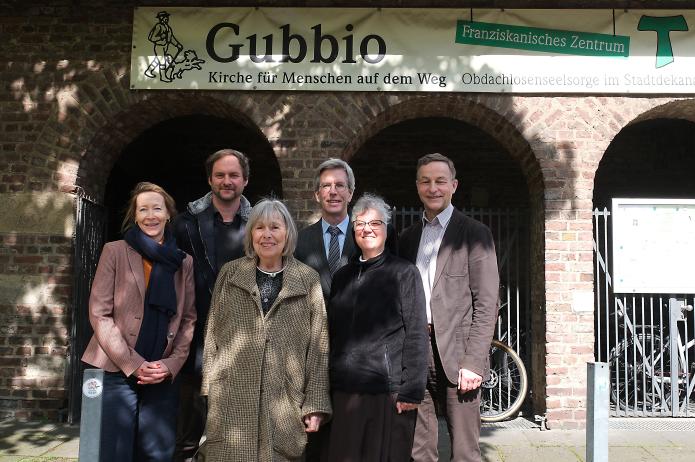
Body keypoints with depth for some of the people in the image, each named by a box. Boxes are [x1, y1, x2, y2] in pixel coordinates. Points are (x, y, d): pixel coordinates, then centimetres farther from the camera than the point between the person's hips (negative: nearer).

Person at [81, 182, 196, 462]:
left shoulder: (184, 262, 9)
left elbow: (188, 318, 8)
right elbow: (99, 313, -5)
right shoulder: (115, 251, 1)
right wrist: (133, 364, -12)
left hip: (163, 376, 3)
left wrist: (171, 364, -7)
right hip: (118, 371, -2)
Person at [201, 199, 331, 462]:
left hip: (285, 404, 0)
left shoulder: (308, 280, 3)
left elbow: (319, 347, 1)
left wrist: (316, 404, -3)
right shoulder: (230, 273, 7)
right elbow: (212, 334, 9)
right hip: (231, 402, 1)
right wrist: (209, 389, 4)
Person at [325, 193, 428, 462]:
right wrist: (327, 386, 11)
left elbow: (417, 335, -5)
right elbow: (332, 332, 15)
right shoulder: (342, 276, 12)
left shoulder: (404, 273, -1)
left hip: (388, 391, -4)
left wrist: (411, 390, -11)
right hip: (345, 390, 4)